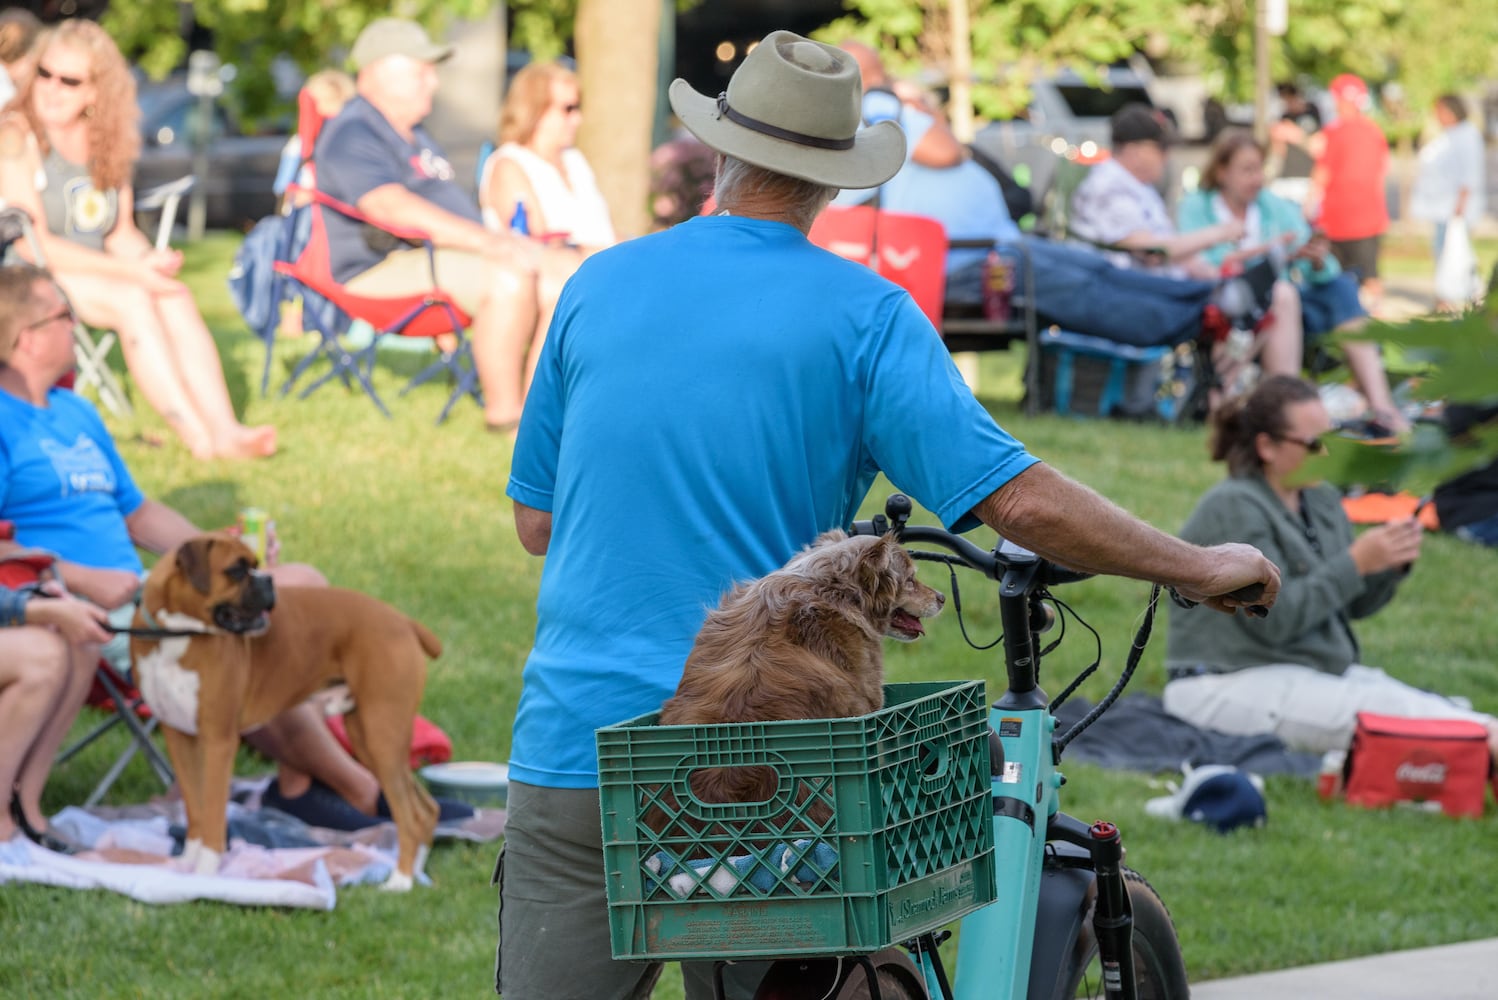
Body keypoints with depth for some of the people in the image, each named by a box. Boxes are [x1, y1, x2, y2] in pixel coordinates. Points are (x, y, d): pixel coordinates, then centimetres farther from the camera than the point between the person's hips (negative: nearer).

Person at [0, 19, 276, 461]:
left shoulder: (104, 140, 10)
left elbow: (121, 234, 11)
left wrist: (150, 259, -13)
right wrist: (127, 271, -21)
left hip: (95, 274, 6)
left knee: (176, 297, -22)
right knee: (132, 298, -30)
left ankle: (224, 430, -35)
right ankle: (193, 433, -34)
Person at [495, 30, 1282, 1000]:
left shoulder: (599, 285, 6)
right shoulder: (863, 315, -4)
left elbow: (537, 523, 13)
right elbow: (1020, 500, -11)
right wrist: (1201, 567, 0)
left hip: (575, 743, 2)